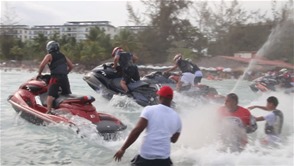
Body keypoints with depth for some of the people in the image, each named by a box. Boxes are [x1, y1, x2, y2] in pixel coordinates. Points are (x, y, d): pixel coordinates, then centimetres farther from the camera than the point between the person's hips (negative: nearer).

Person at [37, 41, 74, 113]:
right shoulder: (63, 56, 22)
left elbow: (42, 64, -8)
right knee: (68, 94, 16)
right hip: (65, 77, 6)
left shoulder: (49, 56, 6)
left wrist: (39, 73, 5)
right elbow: (71, 66, 22)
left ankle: (48, 110, -28)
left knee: (51, 95, -13)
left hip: (55, 77, -5)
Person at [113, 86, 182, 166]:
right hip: (164, 159, 3)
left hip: (145, 157, -2)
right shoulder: (177, 117, 8)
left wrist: (123, 149, -7)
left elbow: (137, 131, -13)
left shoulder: (149, 109, -4)